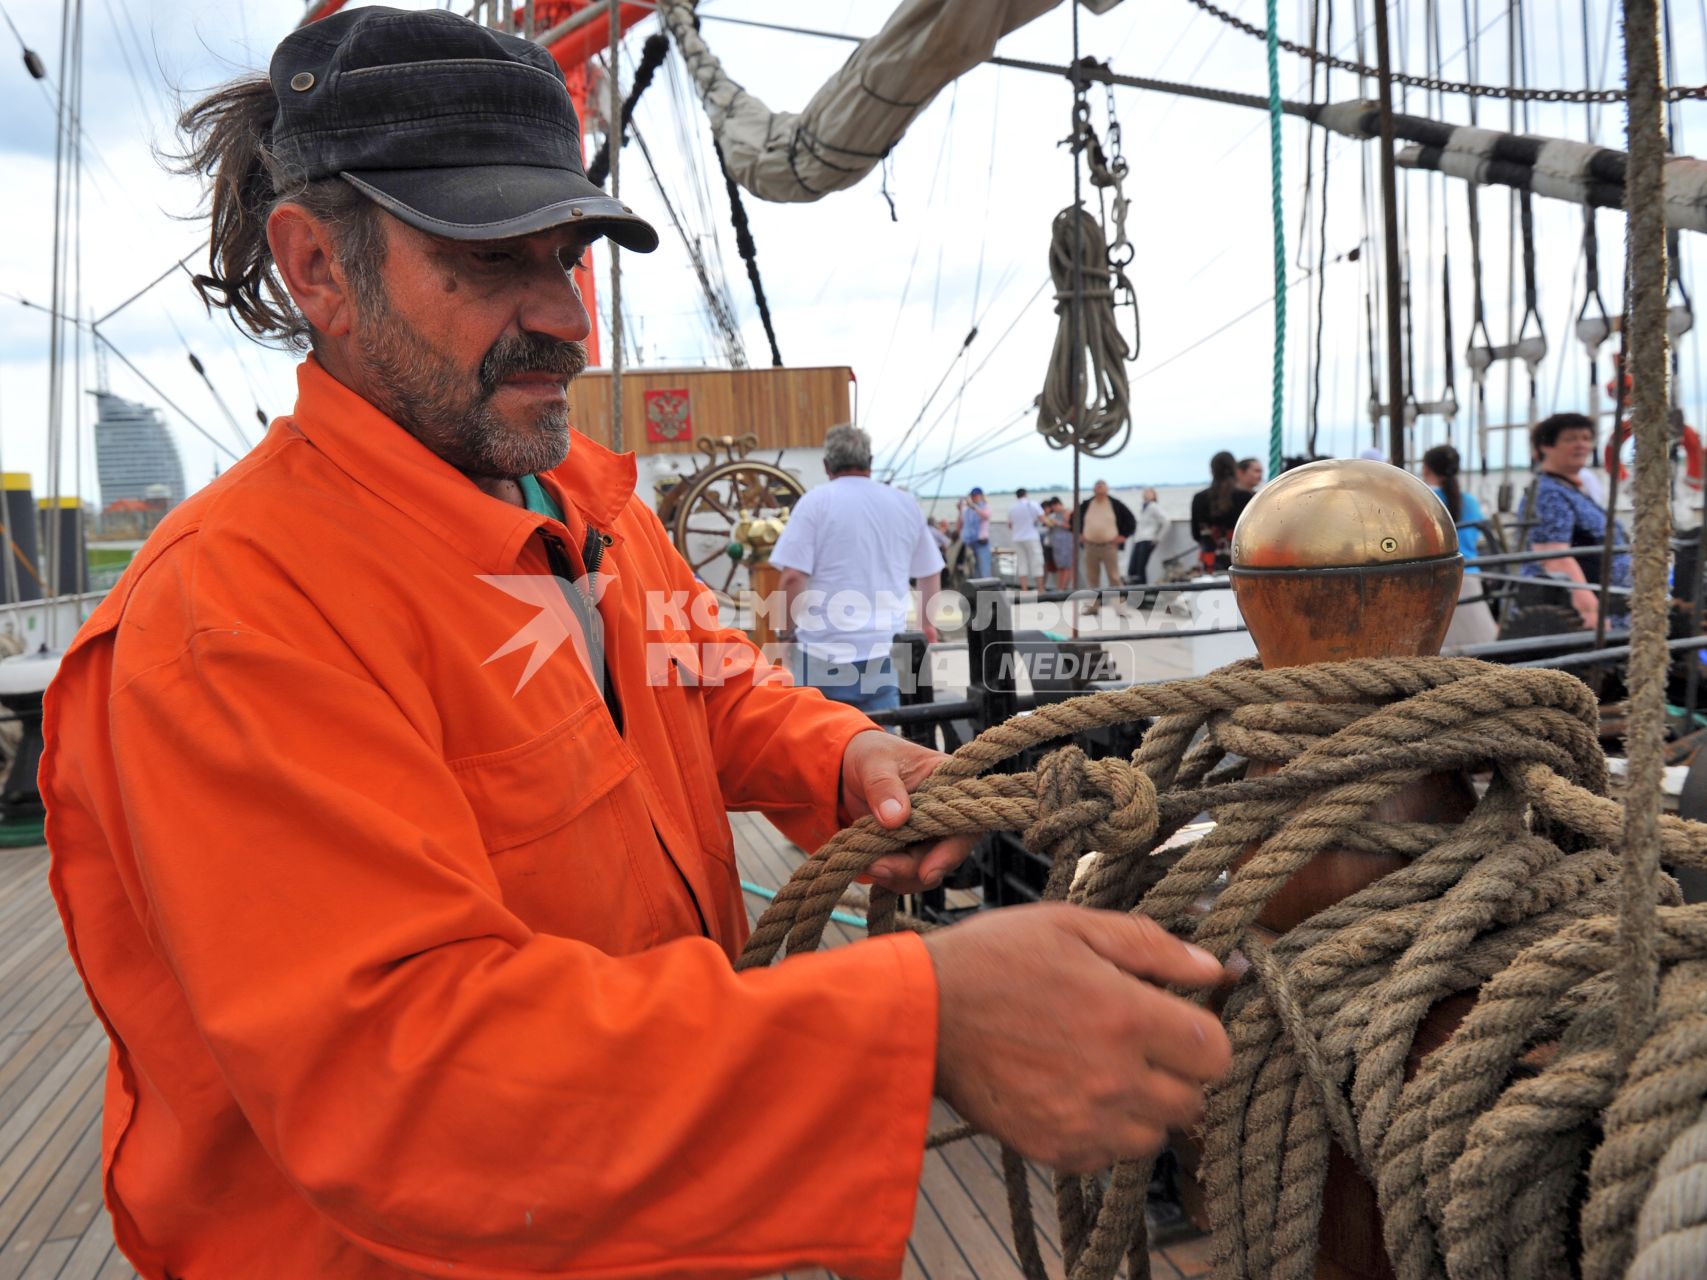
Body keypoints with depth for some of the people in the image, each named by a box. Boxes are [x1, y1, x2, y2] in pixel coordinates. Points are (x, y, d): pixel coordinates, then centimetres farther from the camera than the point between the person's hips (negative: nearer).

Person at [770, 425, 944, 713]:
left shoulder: (815, 502, -3)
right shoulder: (906, 505, 10)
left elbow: (793, 578, -12)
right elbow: (931, 573, 20)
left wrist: (788, 629, 4)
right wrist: (927, 624, 35)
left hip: (825, 653, -3)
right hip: (885, 653, 3)